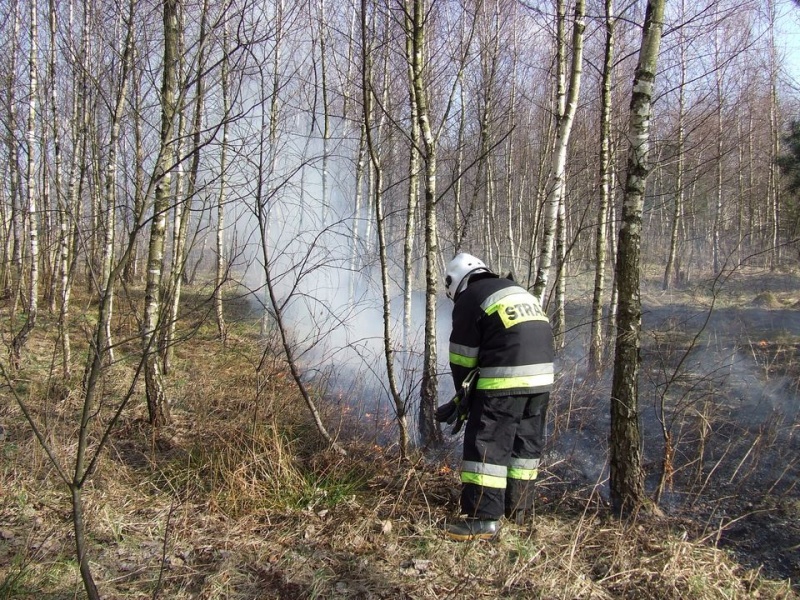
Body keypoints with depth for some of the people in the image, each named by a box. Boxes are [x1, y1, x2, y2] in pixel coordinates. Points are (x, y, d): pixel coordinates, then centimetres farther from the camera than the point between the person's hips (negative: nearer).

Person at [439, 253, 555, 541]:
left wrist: (465, 395, 18)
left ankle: (484, 518, -3)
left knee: (487, 444, -2)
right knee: (527, 441, 17)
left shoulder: (469, 300, 2)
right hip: (542, 376, 8)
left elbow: (462, 358, 2)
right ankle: (520, 507, 28)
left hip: (506, 379, -8)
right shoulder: (517, 290, 25)